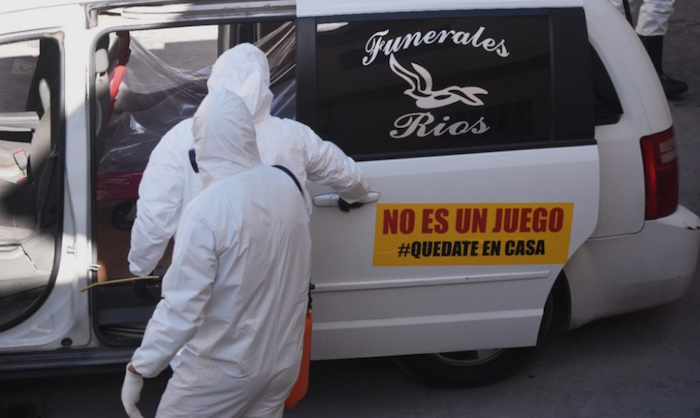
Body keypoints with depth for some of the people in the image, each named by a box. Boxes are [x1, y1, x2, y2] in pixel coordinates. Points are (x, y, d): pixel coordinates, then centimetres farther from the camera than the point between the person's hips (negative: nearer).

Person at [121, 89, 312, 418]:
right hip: (282, 361, 6)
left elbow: (181, 307, -25)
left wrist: (139, 368, -18)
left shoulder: (208, 209, -25)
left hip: (224, 367, -6)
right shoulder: (287, 186, -4)